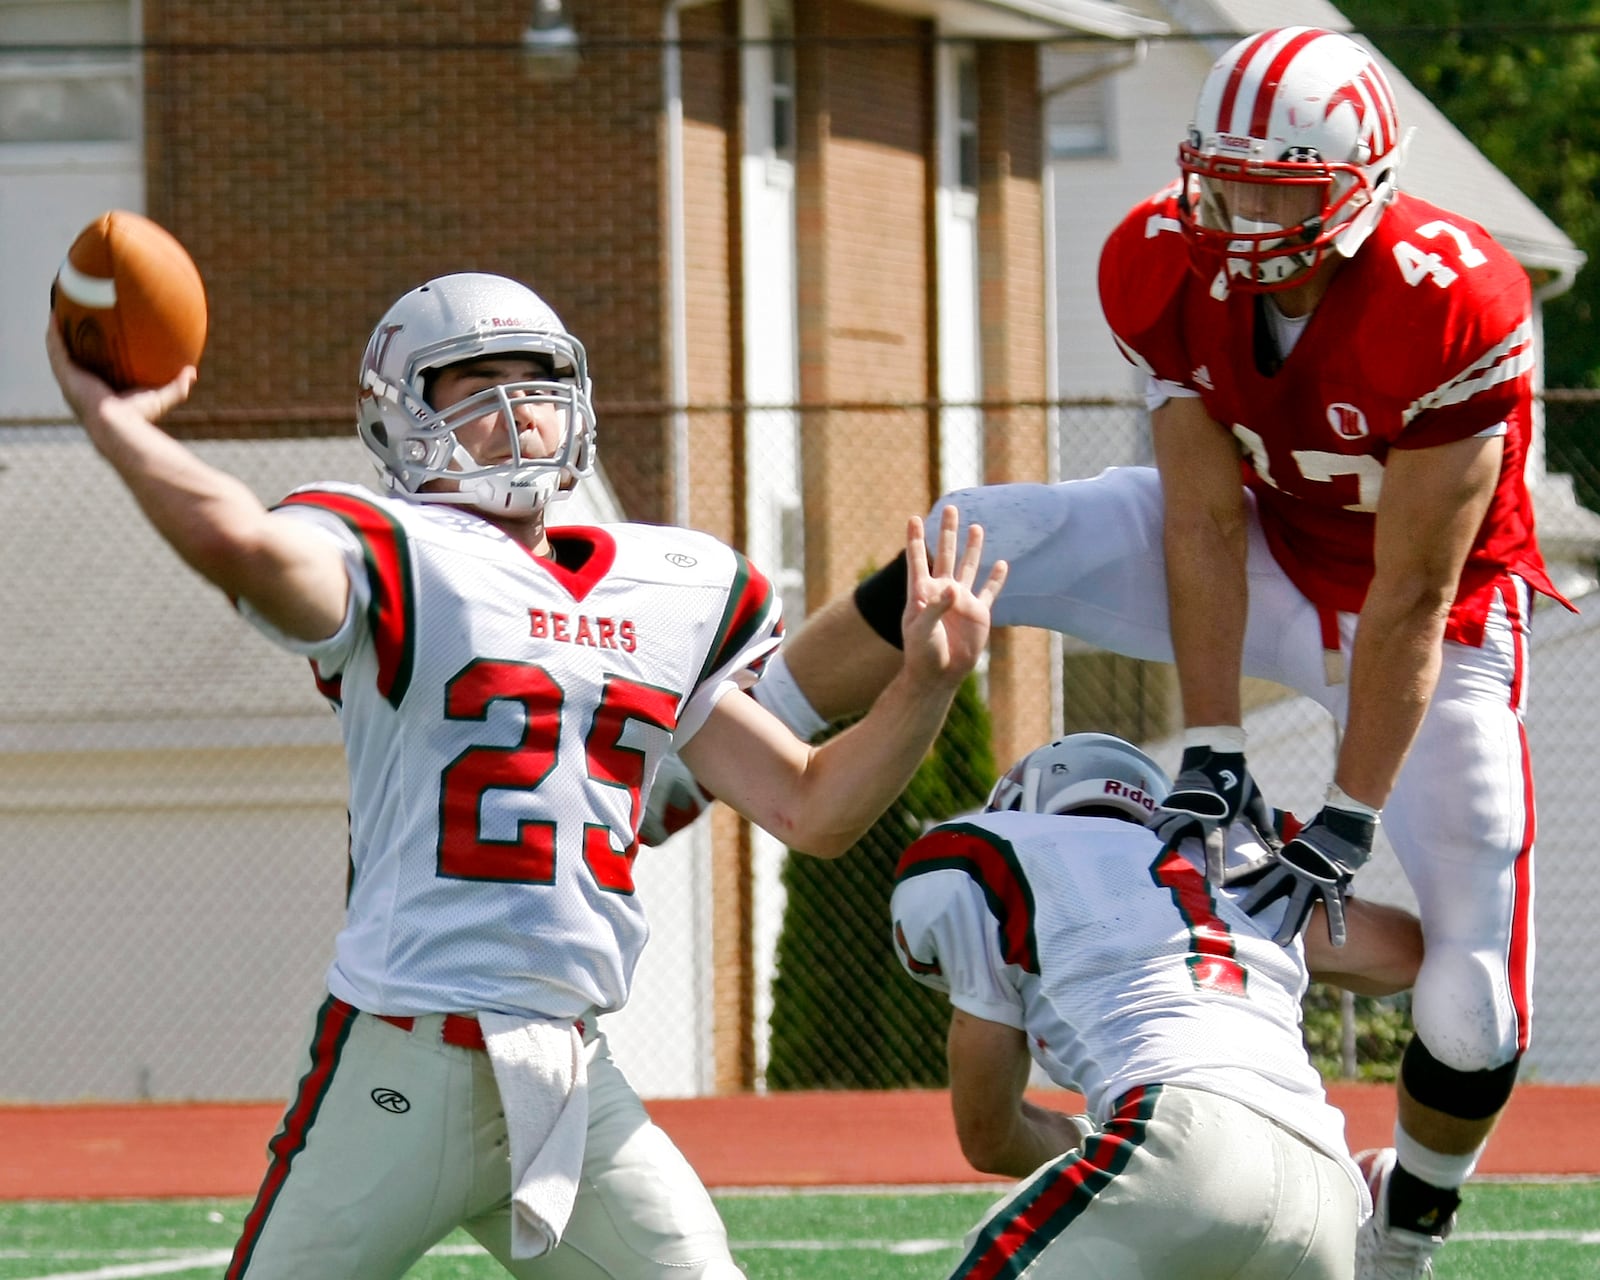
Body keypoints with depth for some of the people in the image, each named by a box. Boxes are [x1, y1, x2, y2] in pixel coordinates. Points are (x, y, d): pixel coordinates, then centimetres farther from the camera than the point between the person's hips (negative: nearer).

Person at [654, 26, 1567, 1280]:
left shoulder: (1447, 306, -34)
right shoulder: (1172, 269, -19)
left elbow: (1411, 595, -29)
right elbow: (1204, 519, -15)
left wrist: (1349, 819, -28)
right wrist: (1210, 745, -22)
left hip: (1428, 625, -4)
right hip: (1272, 557, 4)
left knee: (1473, 1012, -10)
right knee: (980, 545, -20)